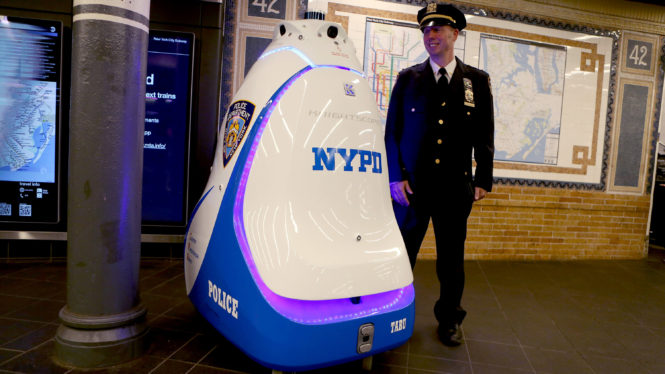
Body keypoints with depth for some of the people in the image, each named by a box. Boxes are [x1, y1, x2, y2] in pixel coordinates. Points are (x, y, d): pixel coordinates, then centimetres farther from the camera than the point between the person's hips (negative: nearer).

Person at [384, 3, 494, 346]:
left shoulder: (477, 81, 8)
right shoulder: (407, 79, 5)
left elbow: (484, 135, 8)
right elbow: (392, 131, 2)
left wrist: (482, 180, 3)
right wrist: (395, 176, -6)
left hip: (456, 187, 1)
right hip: (411, 185, 0)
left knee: (452, 257, 11)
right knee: (402, 254, 7)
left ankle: (449, 320, 30)